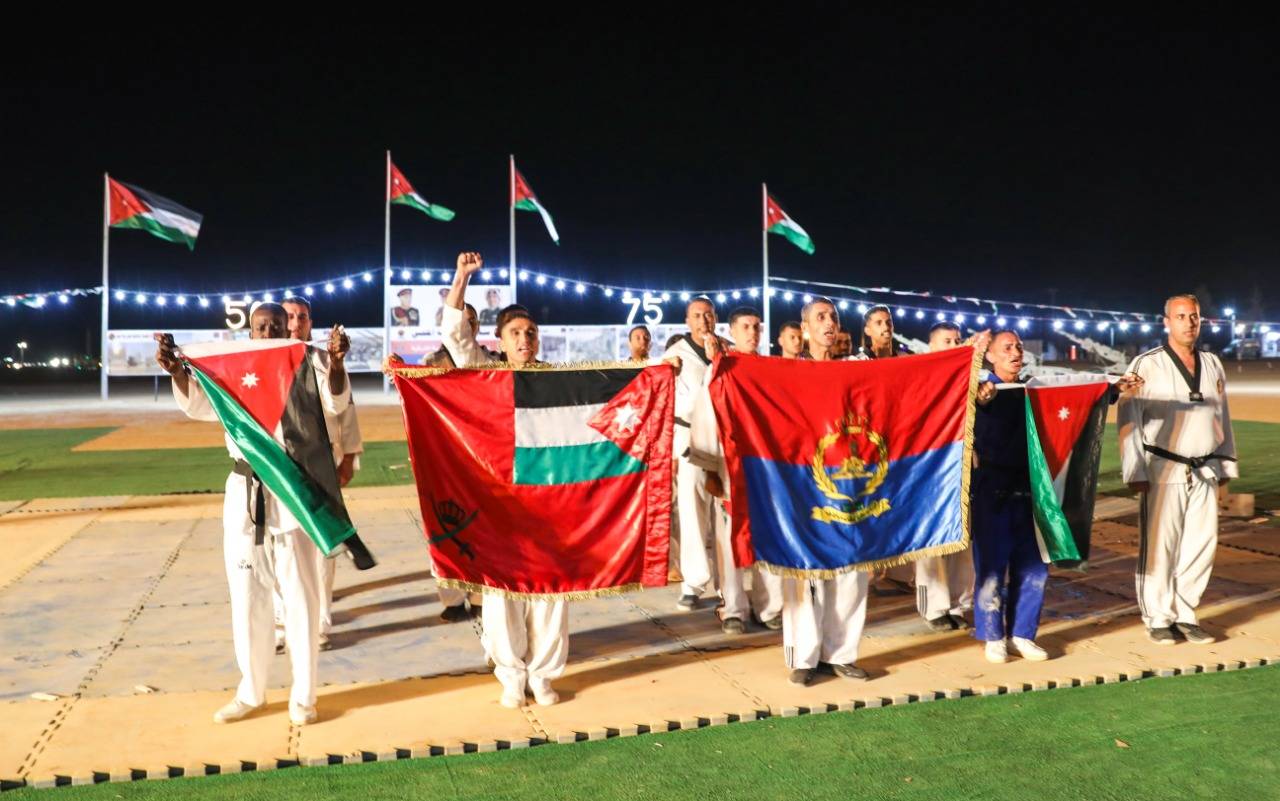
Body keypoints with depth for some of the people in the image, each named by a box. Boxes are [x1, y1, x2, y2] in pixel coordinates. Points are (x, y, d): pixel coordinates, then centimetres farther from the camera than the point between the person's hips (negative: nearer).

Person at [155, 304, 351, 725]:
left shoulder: (306, 366, -4)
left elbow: (335, 403, -18)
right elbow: (198, 406, -2)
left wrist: (336, 363, -38)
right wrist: (176, 370, -22)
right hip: (244, 492, 3)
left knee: (299, 597, 4)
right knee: (247, 598, 12)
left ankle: (302, 695, 17)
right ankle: (250, 691, 27)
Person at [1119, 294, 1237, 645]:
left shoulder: (1212, 365, 12)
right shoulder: (1147, 365, -5)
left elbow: (1223, 417, 19)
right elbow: (1128, 420, -8)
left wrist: (1226, 464, 16)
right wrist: (1136, 471, -12)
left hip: (1205, 472, 5)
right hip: (1164, 470, -5)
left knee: (1201, 545, 6)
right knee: (1159, 547, -2)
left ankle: (1185, 615, 18)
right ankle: (1159, 619, 10)